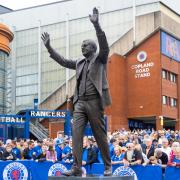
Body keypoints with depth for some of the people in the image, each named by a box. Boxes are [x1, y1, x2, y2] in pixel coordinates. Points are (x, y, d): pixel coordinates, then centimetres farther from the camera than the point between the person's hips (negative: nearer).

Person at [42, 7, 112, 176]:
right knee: (76, 133, -7)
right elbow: (63, 61, 25)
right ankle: (76, 167, -8)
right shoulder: (79, 63, 19)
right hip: (80, 102, 5)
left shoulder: (100, 59, 3)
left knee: (100, 135, 0)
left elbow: (104, 46, -14)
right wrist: (48, 47, 20)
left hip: (94, 101, -5)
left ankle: (108, 166, 12)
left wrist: (96, 24, -25)